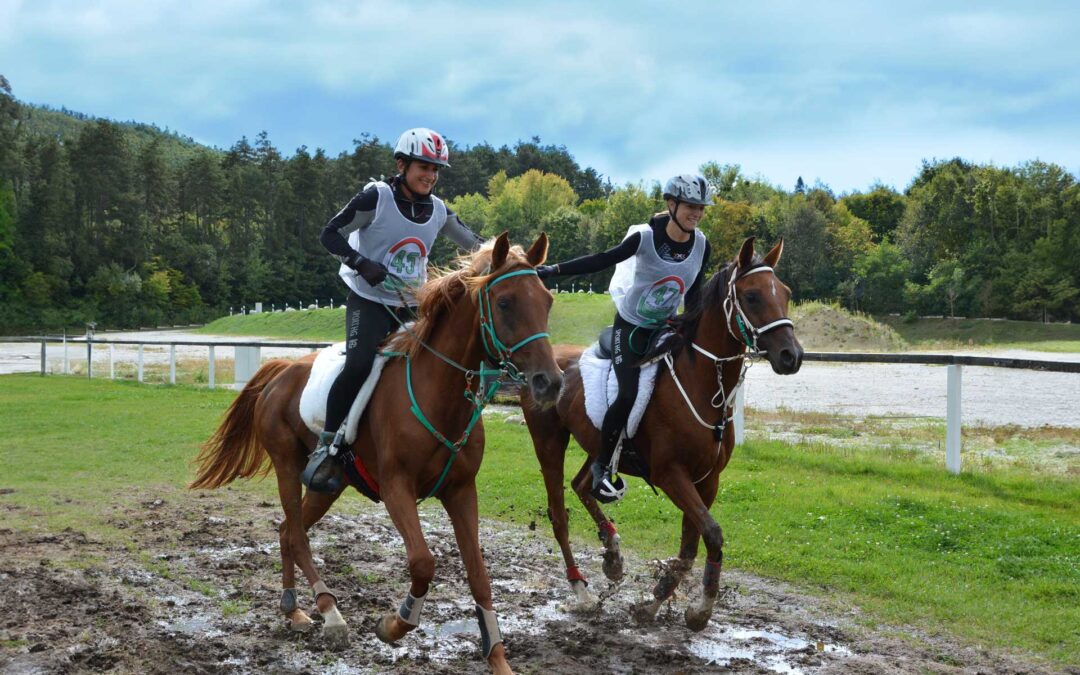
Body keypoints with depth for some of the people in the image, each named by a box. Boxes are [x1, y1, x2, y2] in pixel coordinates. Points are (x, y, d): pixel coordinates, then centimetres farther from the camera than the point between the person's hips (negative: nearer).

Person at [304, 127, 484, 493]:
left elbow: (475, 246, 18)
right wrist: (362, 264, -23)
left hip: (412, 305, 6)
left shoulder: (438, 210, 5)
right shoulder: (377, 197, -10)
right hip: (369, 299, -6)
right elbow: (331, 235, -9)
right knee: (358, 366, -27)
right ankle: (326, 448, -15)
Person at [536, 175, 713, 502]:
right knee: (629, 395, -18)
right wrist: (554, 269, -24)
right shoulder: (645, 237, -17)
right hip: (631, 325, -5)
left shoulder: (701, 245, -5)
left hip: (666, 327, 5)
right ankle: (602, 465, -2)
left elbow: (694, 292, 7)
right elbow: (601, 261, -17)